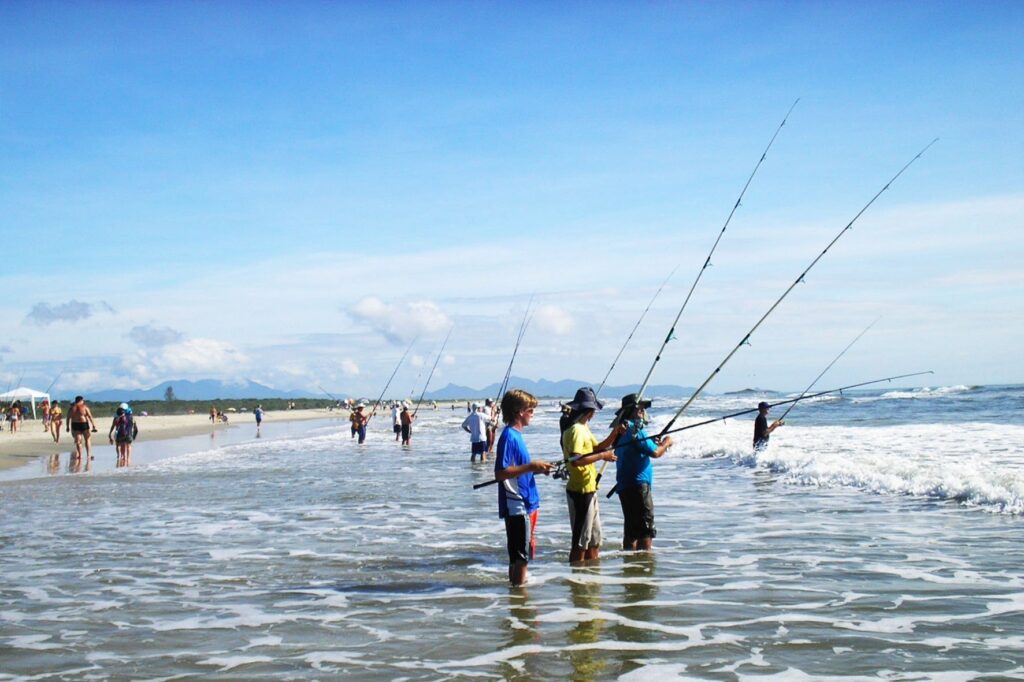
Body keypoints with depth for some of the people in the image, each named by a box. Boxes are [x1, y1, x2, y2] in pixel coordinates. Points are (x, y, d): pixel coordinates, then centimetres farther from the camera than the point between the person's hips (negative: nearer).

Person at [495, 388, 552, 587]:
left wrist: (536, 468, 11)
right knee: (520, 555, -6)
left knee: (520, 555, 15)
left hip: (527, 504, 10)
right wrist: (531, 467, -22)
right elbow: (500, 473, -23)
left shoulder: (517, 435, 15)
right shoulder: (509, 436, -15)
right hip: (517, 506, -10)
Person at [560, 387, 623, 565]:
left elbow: (598, 447, 22)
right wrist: (602, 456, -21)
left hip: (589, 489, 10)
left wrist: (615, 433, 8)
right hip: (580, 490, -10)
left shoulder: (584, 428, 13)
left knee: (594, 539, 17)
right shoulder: (575, 430, -18)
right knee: (580, 541, -4)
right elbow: (575, 460, -29)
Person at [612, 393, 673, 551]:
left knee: (631, 528, 14)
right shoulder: (635, 430, -15)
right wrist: (666, 443, 3)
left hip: (624, 486, 10)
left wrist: (659, 445, 14)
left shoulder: (622, 430, 15)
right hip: (637, 485, -10)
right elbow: (655, 453, -16)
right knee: (646, 528, -7)